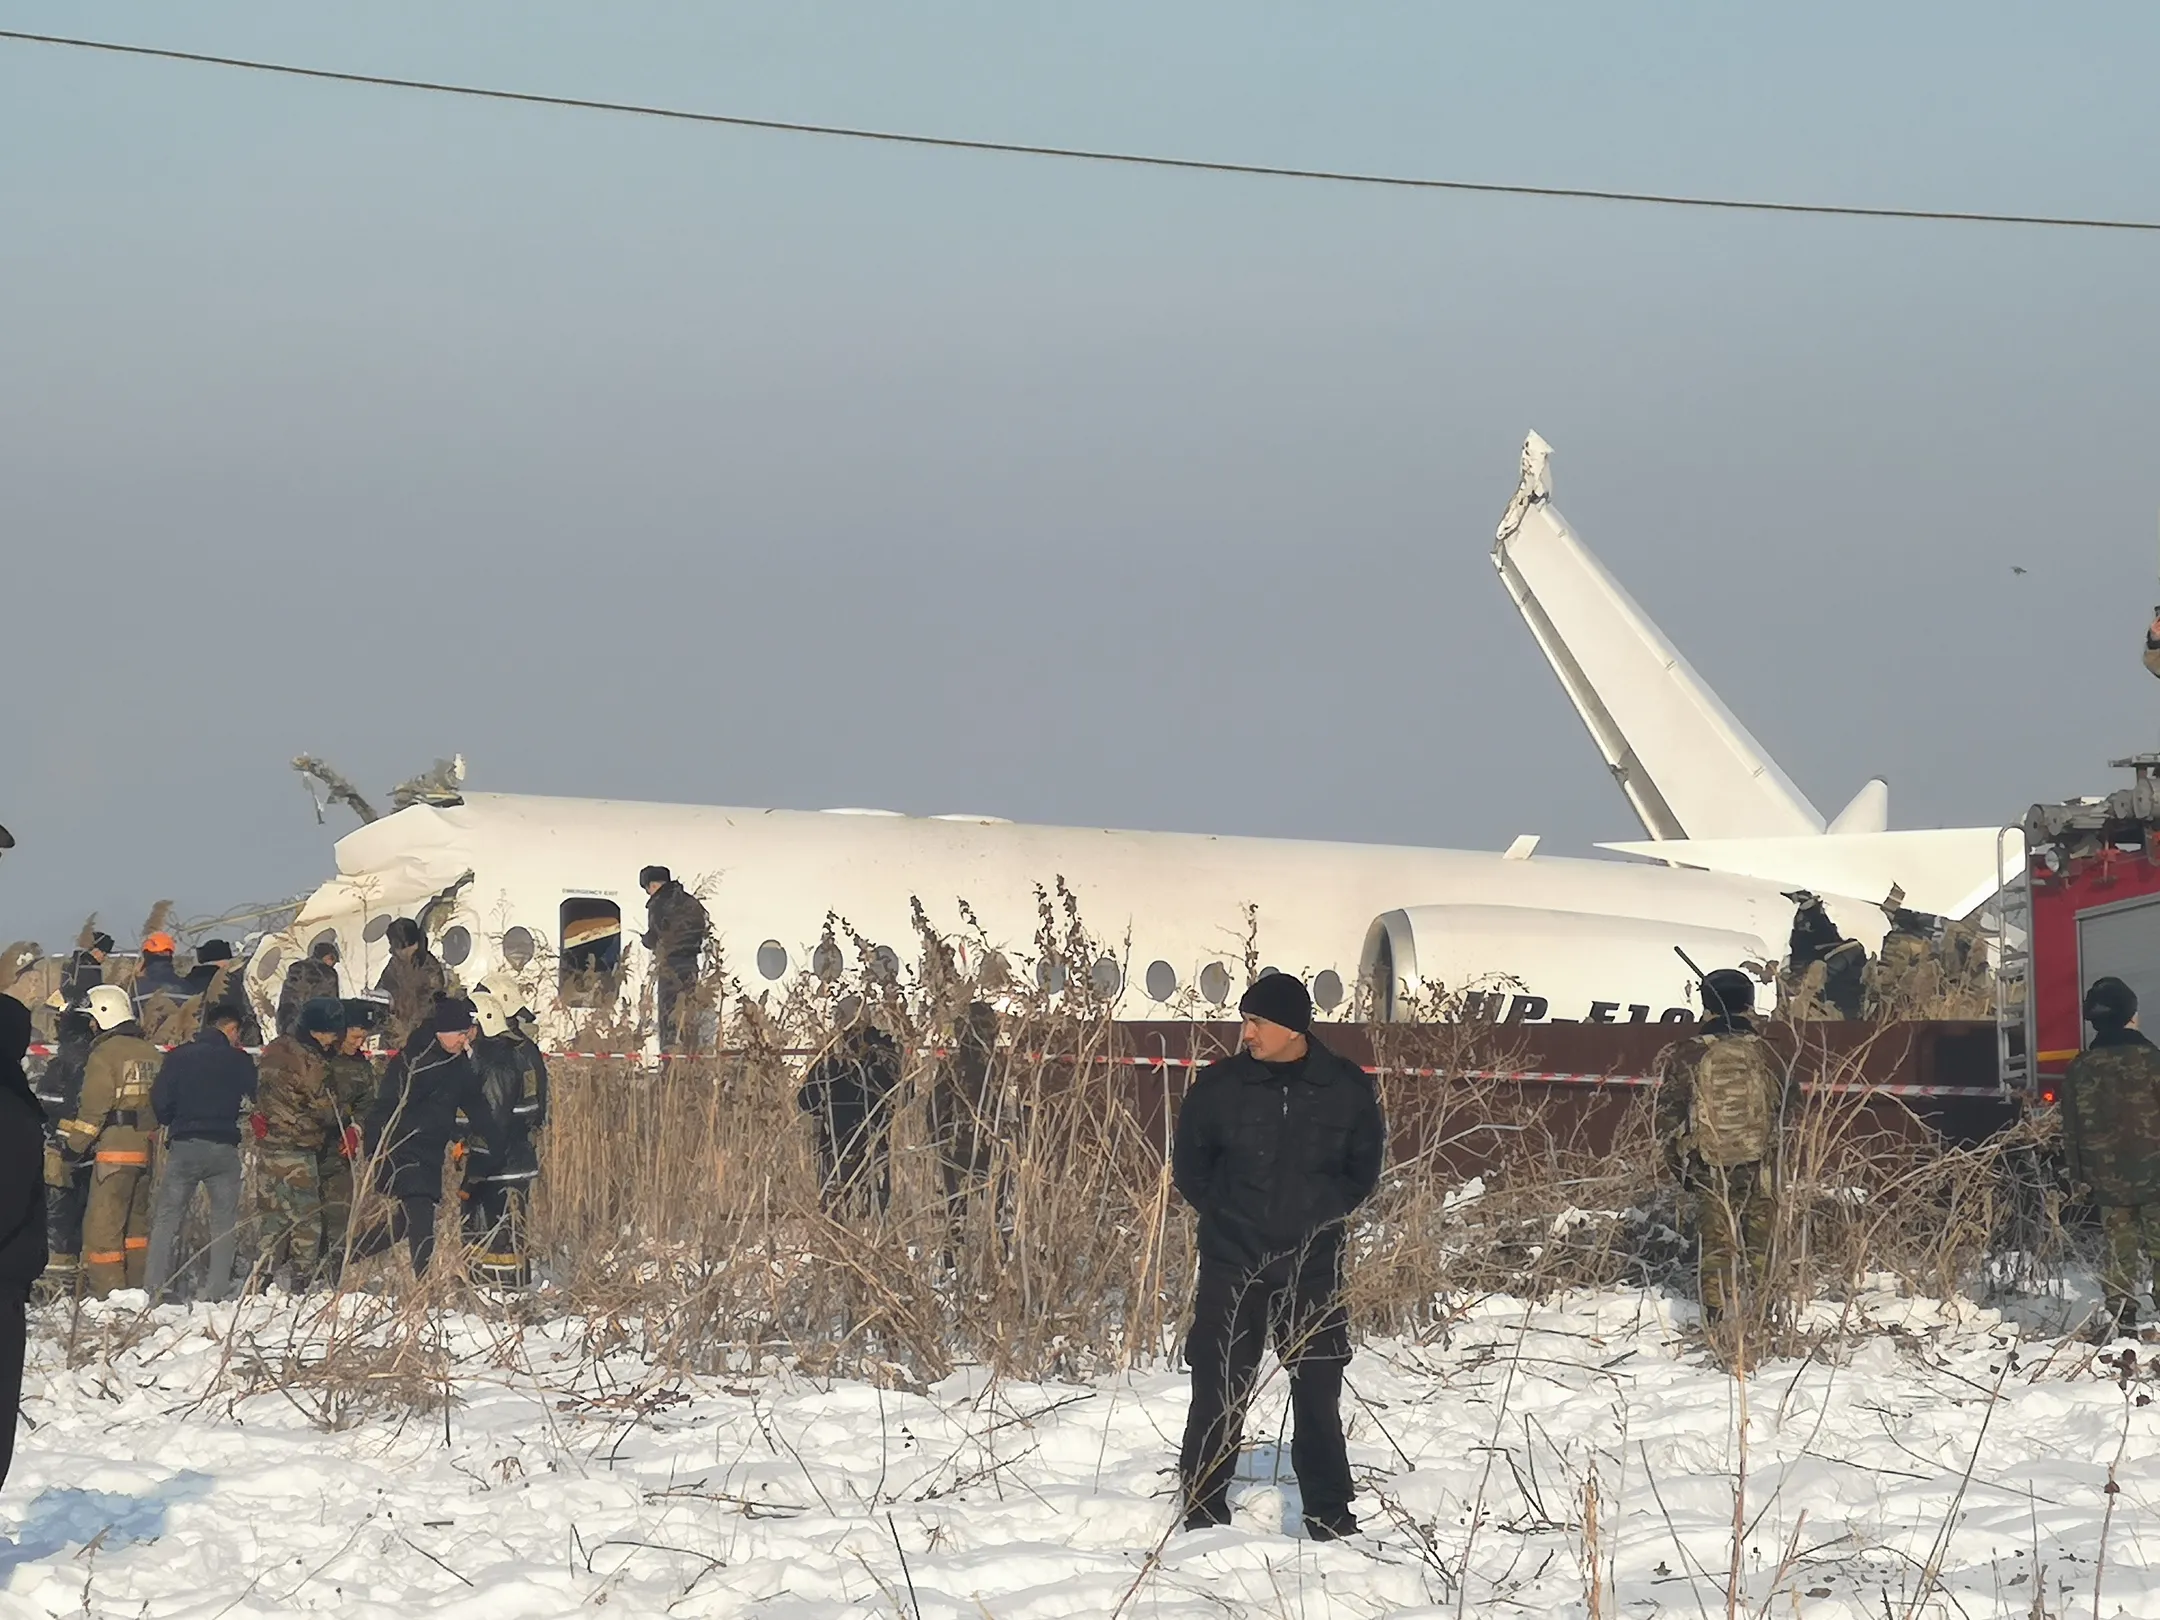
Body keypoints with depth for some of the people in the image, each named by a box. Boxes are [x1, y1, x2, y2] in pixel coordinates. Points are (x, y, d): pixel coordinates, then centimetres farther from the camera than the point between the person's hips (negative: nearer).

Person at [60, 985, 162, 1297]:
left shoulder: (104, 1054, -10)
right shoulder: (153, 1054, 12)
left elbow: (93, 1107, -12)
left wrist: (76, 1141, -1)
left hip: (115, 1149, -7)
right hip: (150, 1150, 7)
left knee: (102, 1224, -5)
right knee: (138, 1220, 15)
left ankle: (107, 1289, -10)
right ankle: (138, 1286, 16)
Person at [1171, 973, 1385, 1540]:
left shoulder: (1347, 1088, -1)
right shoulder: (1220, 1084, -3)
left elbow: (1365, 1167, 10)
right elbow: (1188, 1161, 9)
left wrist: (1323, 1212, 0)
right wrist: (1221, 1212, 0)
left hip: (1312, 1264, 1)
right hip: (1232, 1264, 0)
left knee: (1318, 1392, 5)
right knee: (1218, 1390, -1)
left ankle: (1329, 1515, 15)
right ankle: (1204, 1511, 8)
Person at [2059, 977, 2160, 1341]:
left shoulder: (2079, 1069, 1)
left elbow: (2072, 1130, 5)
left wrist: (2079, 1175, 14)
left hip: (2107, 1178, 3)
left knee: (2120, 1249, 10)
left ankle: (2116, 1314, 0)